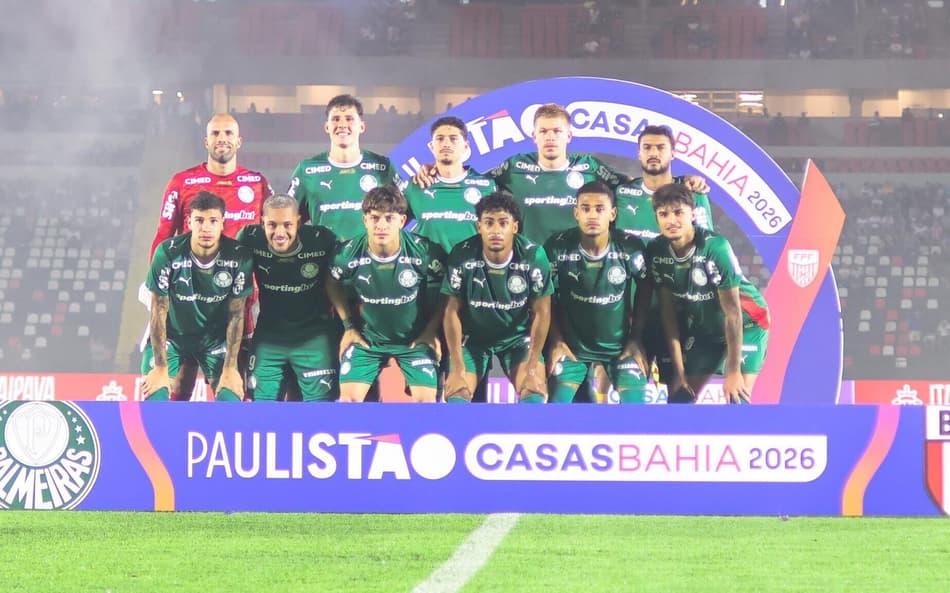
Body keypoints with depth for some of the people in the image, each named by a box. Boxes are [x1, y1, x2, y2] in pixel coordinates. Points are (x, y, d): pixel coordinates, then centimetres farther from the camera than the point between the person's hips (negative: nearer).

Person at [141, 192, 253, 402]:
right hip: (171, 334, -1)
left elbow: (236, 315, -11)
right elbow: (159, 311, -17)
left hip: (215, 335, 1)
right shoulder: (168, 253, -25)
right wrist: (161, 367, -16)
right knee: (155, 396, -13)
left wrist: (230, 368, -11)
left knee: (230, 398, -10)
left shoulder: (238, 257, -21)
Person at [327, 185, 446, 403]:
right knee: (349, 396, -9)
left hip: (416, 338, -1)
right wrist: (349, 326, 2)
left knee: (425, 398, -11)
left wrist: (431, 331, -6)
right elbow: (332, 284, 4)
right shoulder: (348, 254, -20)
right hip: (368, 338, 1)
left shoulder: (425, 252, -22)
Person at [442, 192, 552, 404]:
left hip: (518, 337, 0)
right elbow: (452, 311, -13)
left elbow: (541, 312, -13)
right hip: (473, 337, 0)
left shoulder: (534, 256, -21)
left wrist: (533, 368, -17)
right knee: (456, 395, -18)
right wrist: (458, 368, -17)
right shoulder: (462, 257, -22)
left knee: (534, 394, -20)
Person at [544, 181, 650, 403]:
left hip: (620, 345, 0)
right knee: (558, 400, -12)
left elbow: (644, 292, 3)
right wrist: (556, 341, -6)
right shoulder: (558, 247, -16)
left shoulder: (631, 248, -15)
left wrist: (635, 339, 1)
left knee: (635, 400, -10)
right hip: (572, 345, 0)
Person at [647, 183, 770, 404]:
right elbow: (668, 311, -7)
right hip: (703, 328, 6)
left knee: (737, 396, -20)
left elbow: (732, 313, -25)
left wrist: (733, 371, -22)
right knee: (679, 397, 4)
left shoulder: (716, 247, -31)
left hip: (745, 325, -6)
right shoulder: (656, 252, -15)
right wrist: (679, 371, -7)